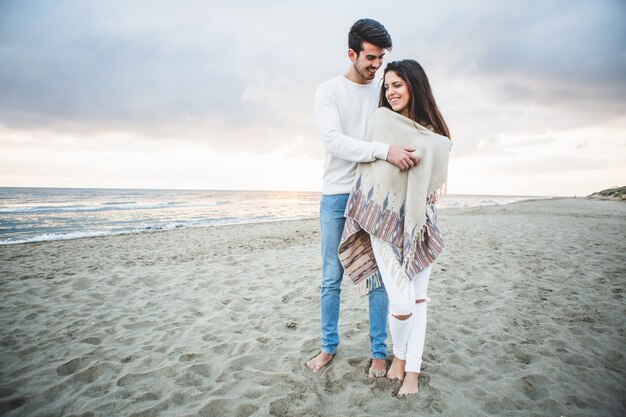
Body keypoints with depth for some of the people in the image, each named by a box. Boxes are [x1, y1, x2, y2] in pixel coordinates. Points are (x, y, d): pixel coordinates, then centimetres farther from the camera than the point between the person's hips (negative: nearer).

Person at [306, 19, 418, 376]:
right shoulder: (329, 91, 0)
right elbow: (334, 141, -15)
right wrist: (385, 151, -26)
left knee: (380, 276, 4)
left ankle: (379, 351, 18)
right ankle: (329, 346, 22)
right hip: (336, 195, -2)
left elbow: (404, 139, 11)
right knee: (331, 277, 6)